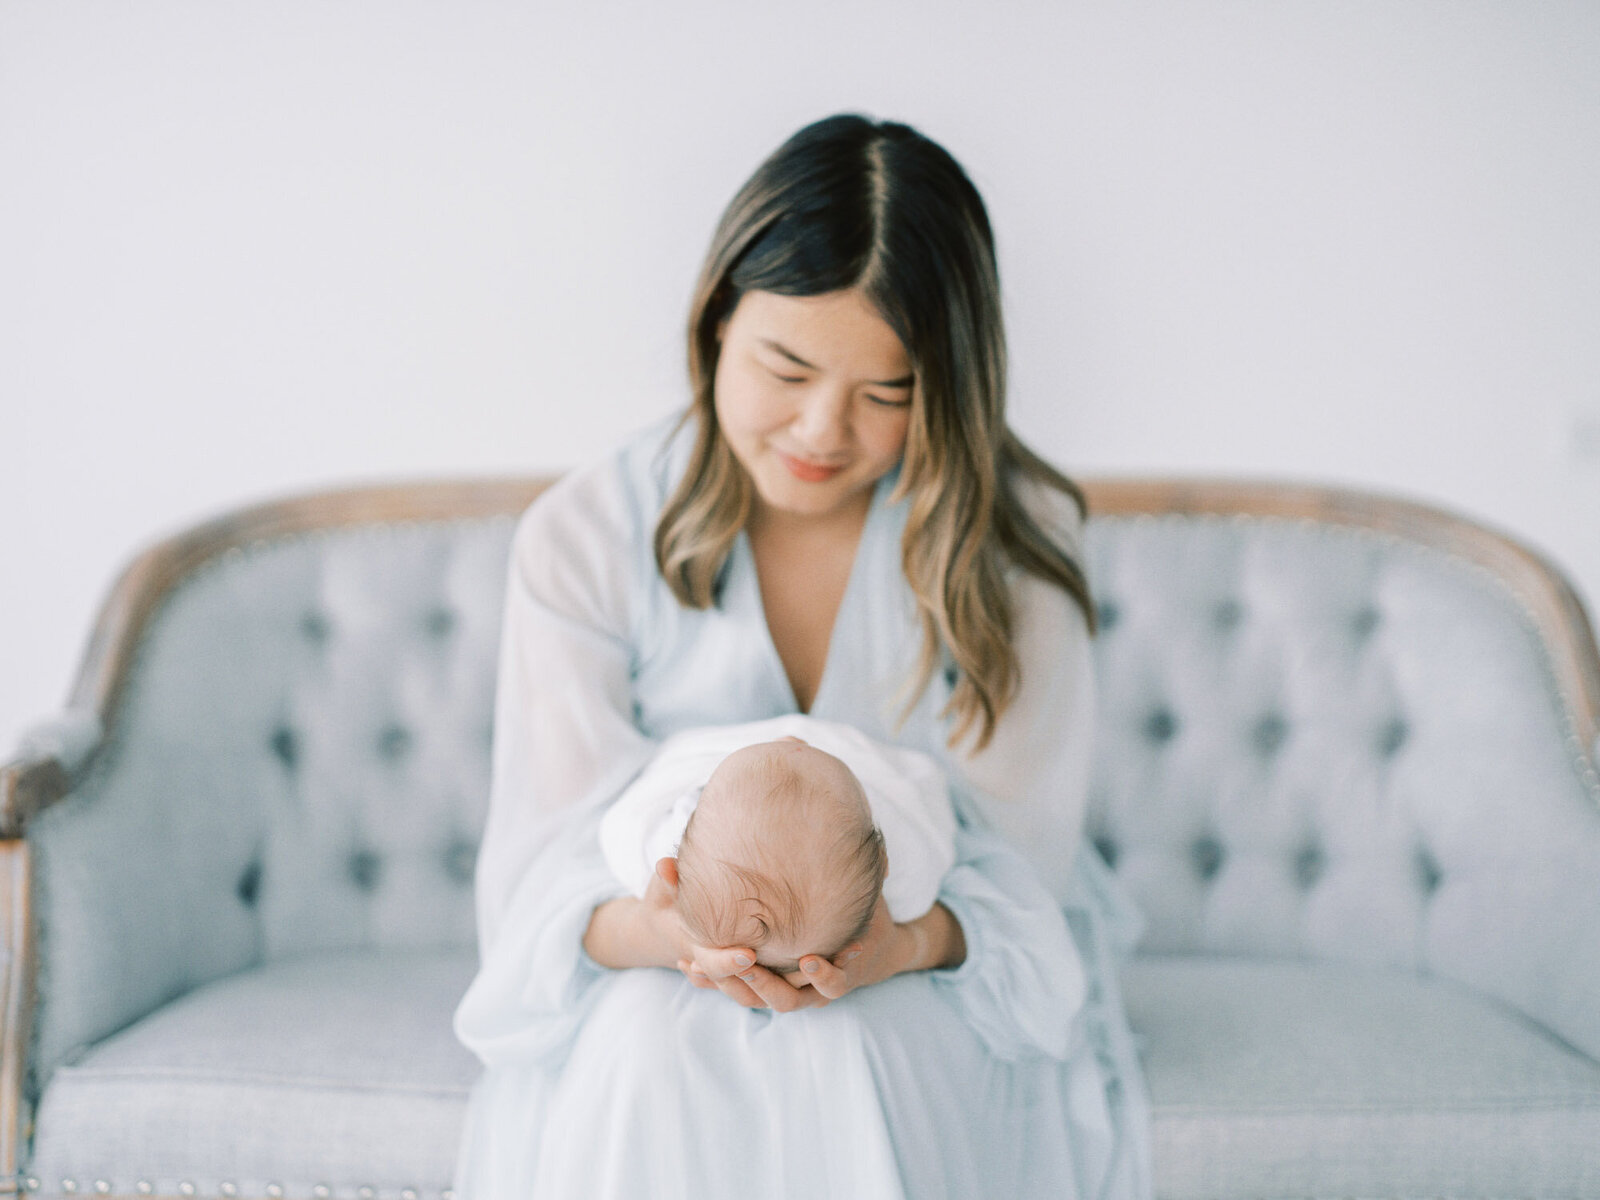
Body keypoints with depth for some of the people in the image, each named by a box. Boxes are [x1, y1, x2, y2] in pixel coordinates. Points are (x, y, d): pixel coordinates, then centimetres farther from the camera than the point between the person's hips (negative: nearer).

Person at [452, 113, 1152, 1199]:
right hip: (652, 993, 1)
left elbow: (1015, 859, -9)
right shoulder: (584, 536, -6)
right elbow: (550, 865, -10)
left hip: (945, 1001, 0)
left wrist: (908, 939, -33)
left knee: (838, 1046, -33)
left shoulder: (1014, 537, -6)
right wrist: (661, 931, -34)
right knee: (653, 1034, -32)